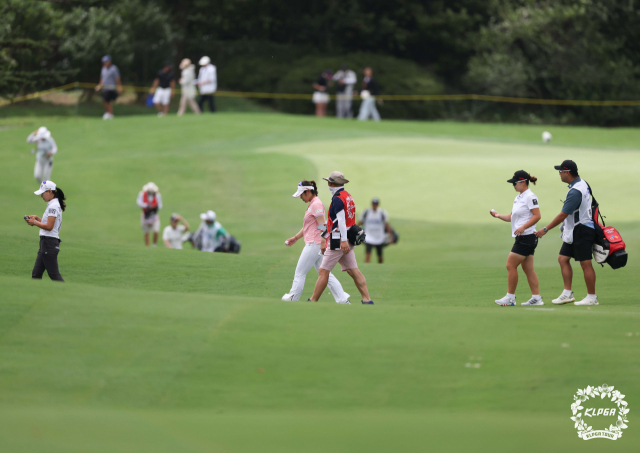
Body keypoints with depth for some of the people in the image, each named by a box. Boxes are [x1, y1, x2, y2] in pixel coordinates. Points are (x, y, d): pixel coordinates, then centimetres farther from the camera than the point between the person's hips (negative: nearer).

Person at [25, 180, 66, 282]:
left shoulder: (53, 206, -14)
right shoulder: (54, 204, 16)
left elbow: (49, 226, -21)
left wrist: (35, 222, -9)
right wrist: (37, 218, 13)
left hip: (49, 242, -11)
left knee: (54, 275, -10)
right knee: (36, 274, 9)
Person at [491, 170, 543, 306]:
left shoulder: (530, 197, -12)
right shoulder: (518, 198, 17)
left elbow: (537, 215, -18)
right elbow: (512, 217, 23)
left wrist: (523, 227, -26)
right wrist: (498, 216, 8)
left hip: (526, 237, -10)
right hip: (521, 238, 10)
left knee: (511, 265, -7)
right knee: (528, 269, 8)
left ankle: (510, 297, -3)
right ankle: (536, 298, 9)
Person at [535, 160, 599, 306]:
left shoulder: (575, 191, -23)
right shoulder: (582, 183, 9)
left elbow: (563, 215, -21)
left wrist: (545, 229, -14)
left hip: (581, 231, -11)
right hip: (573, 232, 11)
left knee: (585, 263, -5)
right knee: (563, 258, 10)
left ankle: (592, 297, 1)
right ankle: (567, 294, 12)